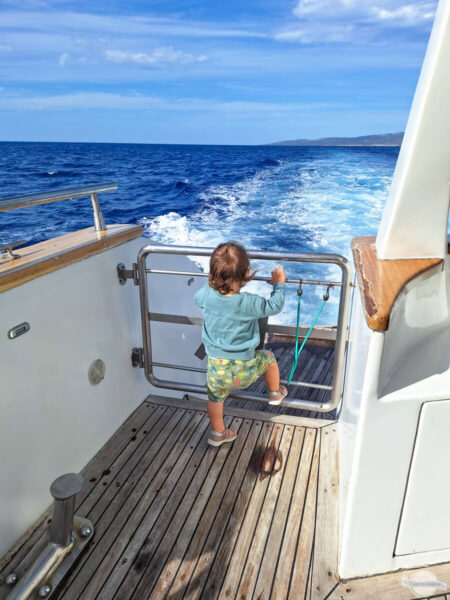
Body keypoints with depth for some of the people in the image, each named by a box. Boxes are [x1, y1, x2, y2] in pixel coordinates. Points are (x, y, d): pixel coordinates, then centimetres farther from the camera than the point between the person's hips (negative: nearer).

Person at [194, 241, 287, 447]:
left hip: (216, 366, 2)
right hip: (244, 369, -2)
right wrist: (279, 284, 10)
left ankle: (217, 433, 41)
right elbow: (275, 306, -5)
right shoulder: (249, 302, -23)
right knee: (268, 358, 26)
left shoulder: (207, 295, -13)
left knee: (215, 398, 24)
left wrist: (216, 280, 22)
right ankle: (275, 393, 48)